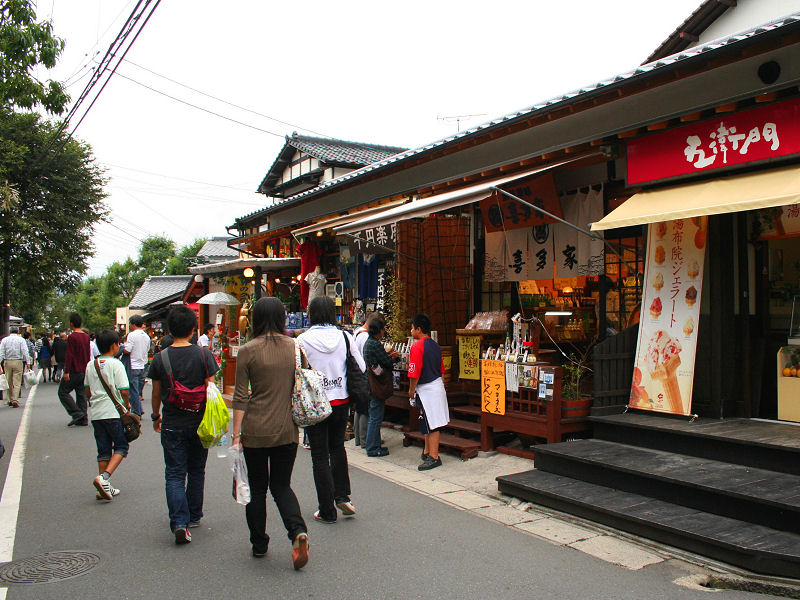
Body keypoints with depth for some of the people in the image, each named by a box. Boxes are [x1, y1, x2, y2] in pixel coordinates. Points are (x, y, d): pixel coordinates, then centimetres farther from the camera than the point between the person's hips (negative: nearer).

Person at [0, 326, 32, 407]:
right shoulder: (21, 339, -3)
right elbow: (25, 352, -10)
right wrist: (28, 362, -11)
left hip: (7, 362, 3)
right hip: (18, 362, -3)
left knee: (9, 382, 13)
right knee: (17, 382, -1)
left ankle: (10, 400, 20)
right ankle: (15, 400, -10)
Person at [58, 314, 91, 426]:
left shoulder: (72, 337, -13)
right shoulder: (86, 337, 11)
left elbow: (69, 356, -16)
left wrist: (67, 371, -16)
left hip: (74, 370, -7)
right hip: (84, 371, 7)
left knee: (63, 392, 2)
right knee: (81, 394, 9)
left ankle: (77, 413, -7)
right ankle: (83, 419, 7)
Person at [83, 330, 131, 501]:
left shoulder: (90, 364, 9)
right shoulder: (115, 364, -10)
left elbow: (87, 389, 15)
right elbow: (123, 390, -15)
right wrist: (127, 404, 2)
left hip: (96, 413, 6)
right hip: (114, 412, -6)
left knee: (103, 450, 12)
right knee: (121, 446, 5)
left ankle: (104, 488, 15)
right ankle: (104, 478, -15)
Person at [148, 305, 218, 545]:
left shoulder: (160, 358, -5)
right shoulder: (203, 354, -8)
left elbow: (156, 393, 3)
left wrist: (156, 417, 20)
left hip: (172, 425, -1)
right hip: (199, 423, 1)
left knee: (175, 474, 3)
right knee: (196, 471, 17)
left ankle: (180, 522, -11)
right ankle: (194, 516, 28)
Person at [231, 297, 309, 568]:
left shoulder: (247, 351, -8)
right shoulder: (295, 347, 0)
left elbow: (241, 396, -7)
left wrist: (236, 434, -2)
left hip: (255, 429, -2)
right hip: (286, 429, 2)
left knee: (257, 487, 15)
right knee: (282, 486, 14)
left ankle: (259, 544, 24)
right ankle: (298, 531, -8)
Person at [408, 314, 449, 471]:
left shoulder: (417, 347, -15)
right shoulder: (435, 346, 11)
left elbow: (414, 373, -18)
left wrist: (411, 391, -6)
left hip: (426, 390, -9)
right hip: (438, 386, 9)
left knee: (431, 425, -4)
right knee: (429, 423, 17)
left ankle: (434, 457, 1)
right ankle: (427, 452, 27)